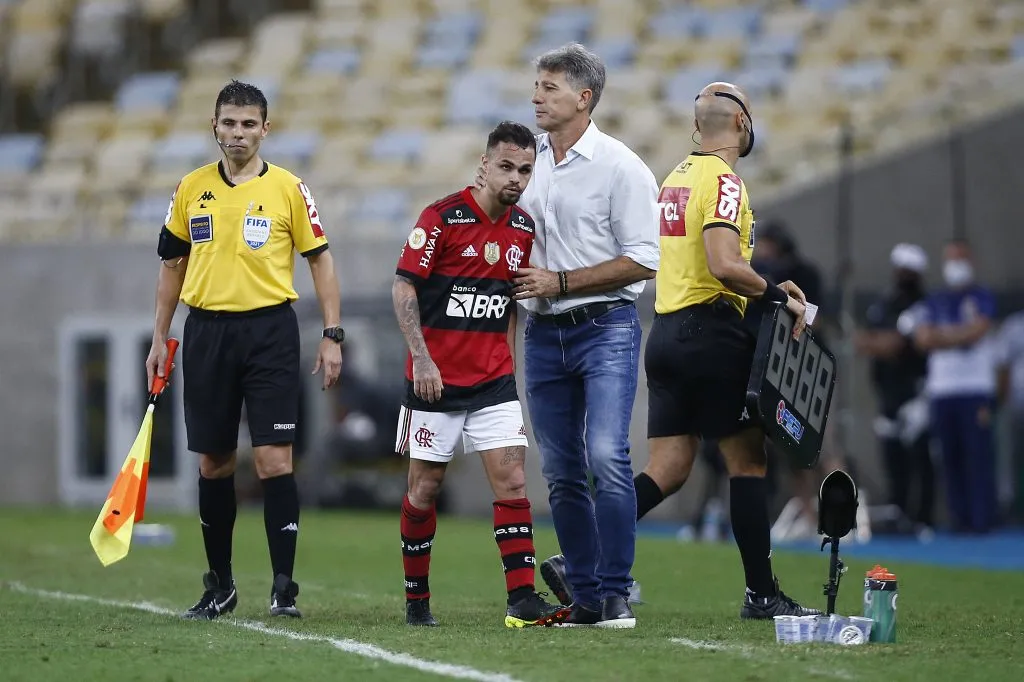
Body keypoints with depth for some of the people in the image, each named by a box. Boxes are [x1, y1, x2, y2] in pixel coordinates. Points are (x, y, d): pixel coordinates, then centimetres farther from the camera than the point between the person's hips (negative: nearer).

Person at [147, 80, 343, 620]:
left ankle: (284, 587, -6)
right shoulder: (191, 189, 8)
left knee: (274, 459, -9)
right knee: (214, 462, 7)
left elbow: (320, 259, 4)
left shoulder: (288, 189, 1)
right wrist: (160, 337, 13)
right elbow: (173, 264, 17)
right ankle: (219, 585, 18)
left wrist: (332, 336, -3)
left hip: (269, 330, -3)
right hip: (206, 329, 3)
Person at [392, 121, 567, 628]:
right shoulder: (442, 217, -11)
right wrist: (421, 358, -20)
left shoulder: (524, 229, 6)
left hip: (494, 381, 4)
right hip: (435, 378, -4)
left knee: (513, 481, -8)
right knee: (424, 488, 4)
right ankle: (416, 599, 18)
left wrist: (507, 362, 14)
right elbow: (403, 287, -13)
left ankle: (522, 600, -12)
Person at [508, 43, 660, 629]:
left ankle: (615, 592, -14)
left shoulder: (620, 167, -8)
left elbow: (642, 261, -12)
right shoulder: (532, 162, 12)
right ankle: (586, 598, 12)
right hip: (544, 334, 7)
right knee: (561, 472, 6)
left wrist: (560, 282, -14)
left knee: (607, 455, -19)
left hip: (605, 329, -7)